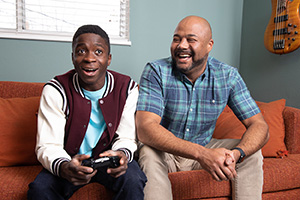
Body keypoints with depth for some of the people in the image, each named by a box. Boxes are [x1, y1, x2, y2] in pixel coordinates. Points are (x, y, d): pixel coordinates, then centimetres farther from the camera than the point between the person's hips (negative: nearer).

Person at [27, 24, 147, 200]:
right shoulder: (55, 91, -14)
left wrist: (122, 154, -33)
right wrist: (63, 168, -40)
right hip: (69, 160, 0)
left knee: (133, 181, -30)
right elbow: (47, 145, -16)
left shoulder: (127, 88, -10)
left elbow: (127, 137, -8)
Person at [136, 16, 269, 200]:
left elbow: (260, 126, -12)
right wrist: (202, 154, -42)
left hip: (204, 149, 3)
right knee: (149, 154, -33)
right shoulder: (156, 71, -19)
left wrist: (235, 154, -36)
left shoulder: (228, 75, -10)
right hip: (164, 149, -2)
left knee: (252, 153, -15)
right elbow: (145, 128, -30)